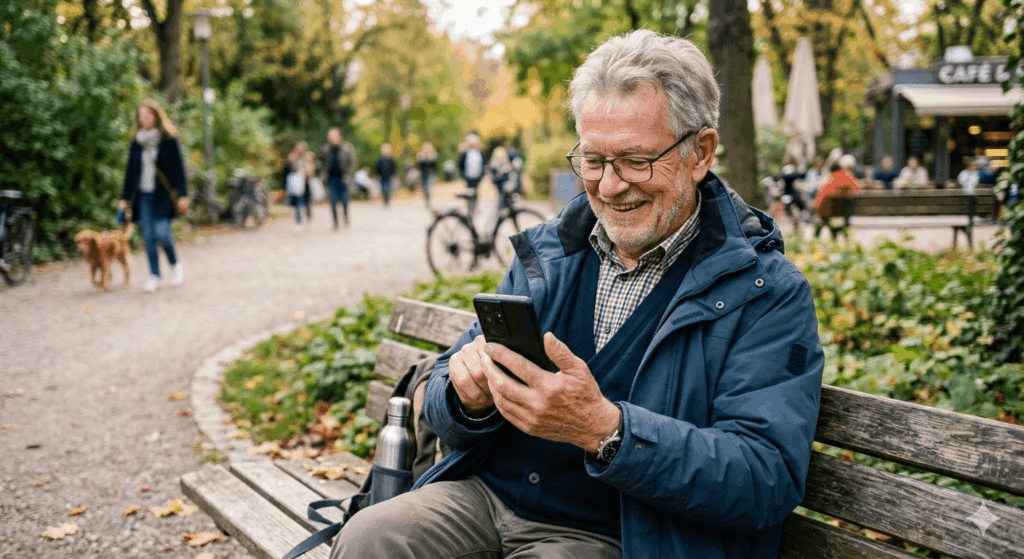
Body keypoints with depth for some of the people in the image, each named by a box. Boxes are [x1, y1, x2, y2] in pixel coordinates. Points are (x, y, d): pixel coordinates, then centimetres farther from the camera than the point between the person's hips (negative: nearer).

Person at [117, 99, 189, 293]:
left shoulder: (169, 140, -2)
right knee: (148, 237, 0)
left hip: (163, 195, -4)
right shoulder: (137, 142, 10)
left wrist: (182, 195, -9)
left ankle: (175, 265, 12)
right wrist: (124, 198, 13)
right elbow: (130, 171, 15)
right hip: (143, 195, 4)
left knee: (162, 233, -14)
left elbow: (179, 168, -3)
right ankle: (154, 276, 9)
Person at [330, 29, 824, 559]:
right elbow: (444, 401, 11)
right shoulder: (545, 254, 9)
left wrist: (603, 429, -31)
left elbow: (768, 479, -18)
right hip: (485, 496, 4)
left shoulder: (768, 293, -7)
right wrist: (470, 395, -15)